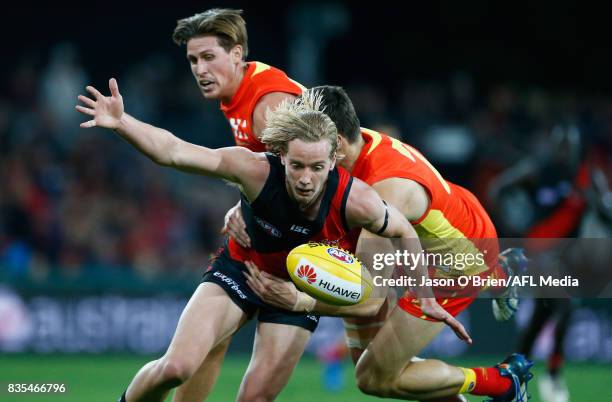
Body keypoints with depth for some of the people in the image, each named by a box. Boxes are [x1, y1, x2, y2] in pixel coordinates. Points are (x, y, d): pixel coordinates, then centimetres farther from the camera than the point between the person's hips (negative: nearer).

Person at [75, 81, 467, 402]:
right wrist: (121, 122, -45)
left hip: (301, 288, 1)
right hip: (240, 269, -1)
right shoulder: (257, 170, -32)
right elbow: (172, 151, -30)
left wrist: (427, 298, 0)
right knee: (177, 367, -19)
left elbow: (405, 234, -9)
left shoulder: (355, 201, -29)